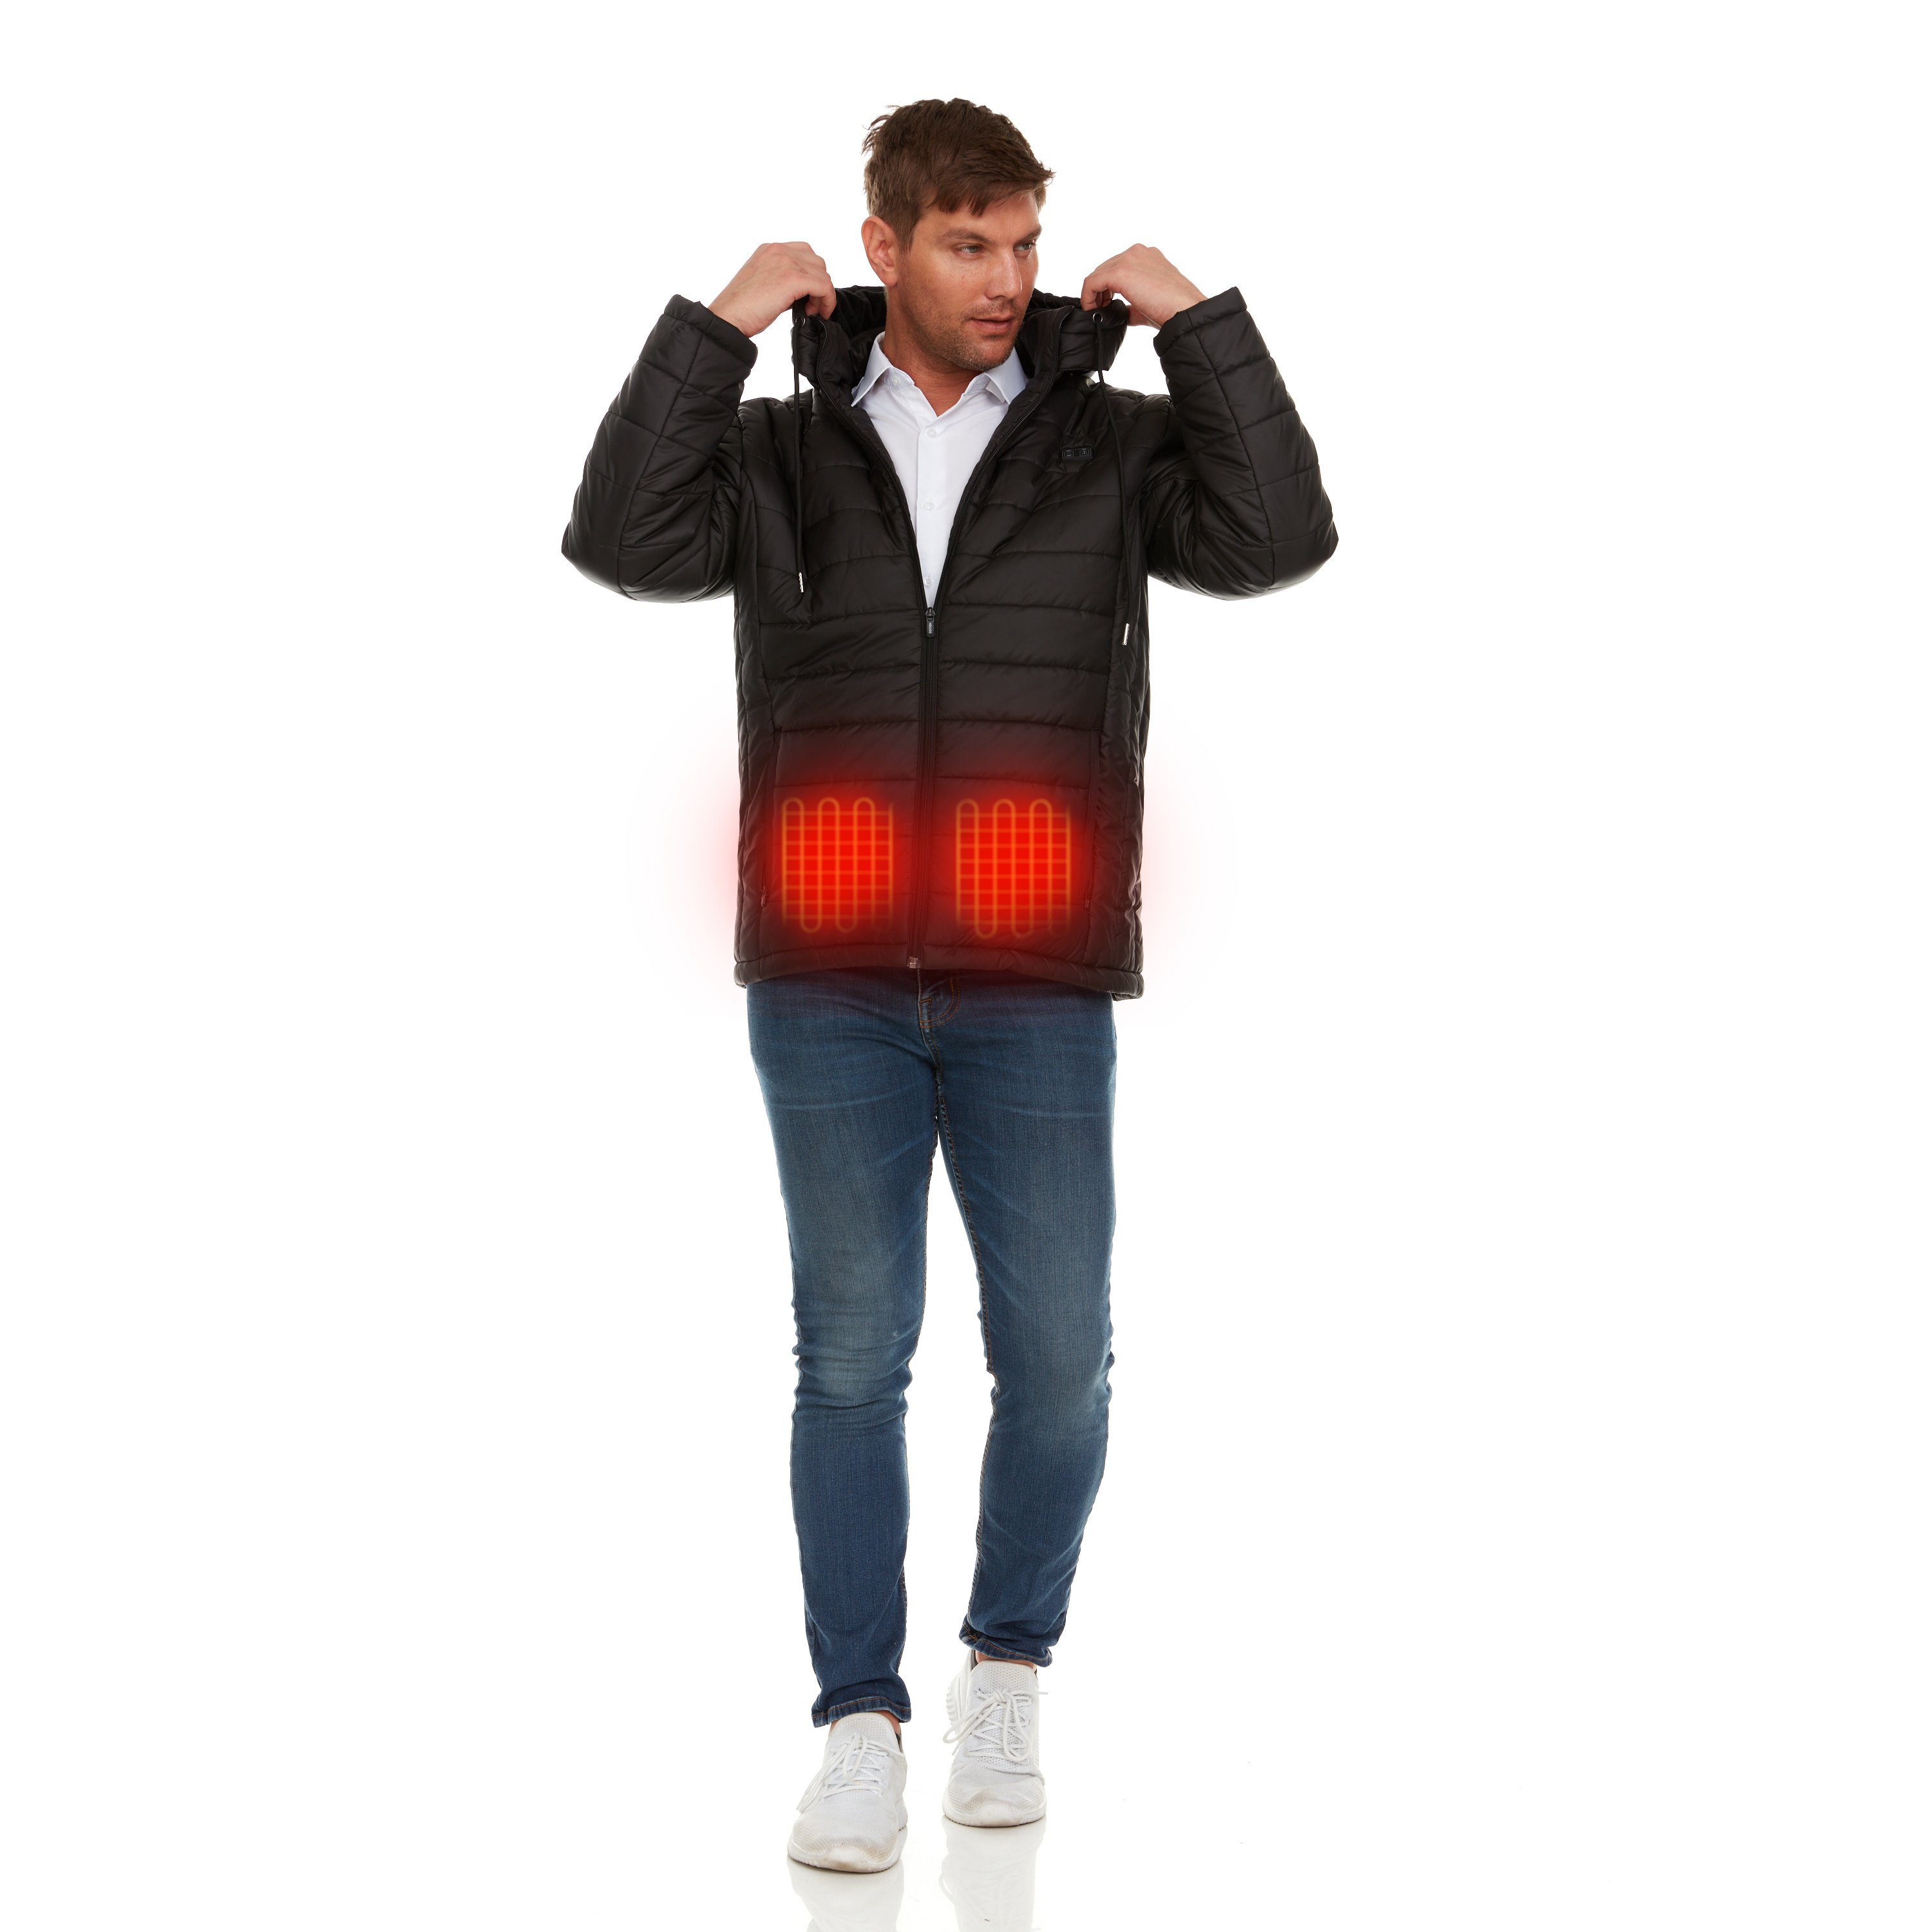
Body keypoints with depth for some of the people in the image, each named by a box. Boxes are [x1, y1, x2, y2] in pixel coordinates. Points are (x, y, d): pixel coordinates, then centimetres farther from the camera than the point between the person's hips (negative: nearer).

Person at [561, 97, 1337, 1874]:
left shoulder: (1108, 445, 7)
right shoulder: (785, 451, 9)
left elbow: (1278, 540, -7)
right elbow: (622, 541, -7)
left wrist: (1200, 324, -7)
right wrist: (714, 328, -8)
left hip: (1037, 996, 0)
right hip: (830, 992, 0)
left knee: (1058, 1354, 2)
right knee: (853, 1351, 0)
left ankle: (1013, 1673, 24)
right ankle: (862, 1724, 7)